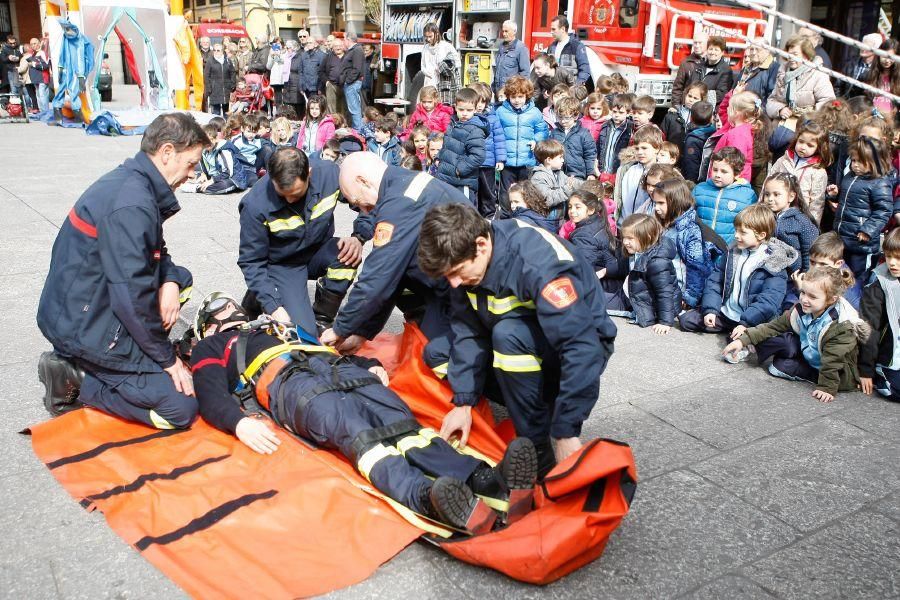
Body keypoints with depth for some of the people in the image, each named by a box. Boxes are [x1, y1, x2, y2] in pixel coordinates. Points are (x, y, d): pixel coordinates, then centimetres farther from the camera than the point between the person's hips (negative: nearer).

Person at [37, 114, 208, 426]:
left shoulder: (131, 181, 5)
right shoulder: (131, 204, -26)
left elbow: (155, 251, 16)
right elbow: (133, 297, -26)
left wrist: (170, 281, -7)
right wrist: (167, 358, -14)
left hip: (89, 307, 10)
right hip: (83, 326, -10)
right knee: (181, 407, -12)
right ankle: (74, 380, -3)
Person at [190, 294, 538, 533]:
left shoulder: (277, 326, 44)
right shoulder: (211, 347, 30)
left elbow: (330, 346, 36)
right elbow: (212, 398, 11)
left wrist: (369, 365, 14)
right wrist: (240, 422, -13)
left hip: (334, 366, 5)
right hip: (288, 381, -4)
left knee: (397, 418, -26)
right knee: (353, 431, -36)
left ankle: (488, 481, -50)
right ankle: (427, 498, -64)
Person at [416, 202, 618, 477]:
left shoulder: (538, 262, -34)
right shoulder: (464, 260, -13)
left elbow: (582, 346, -37)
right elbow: (468, 332, -9)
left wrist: (566, 432, -35)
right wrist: (463, 402, -16)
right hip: (524, 339, 7)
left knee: (508, 335, -35)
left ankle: (539, 453, -21)